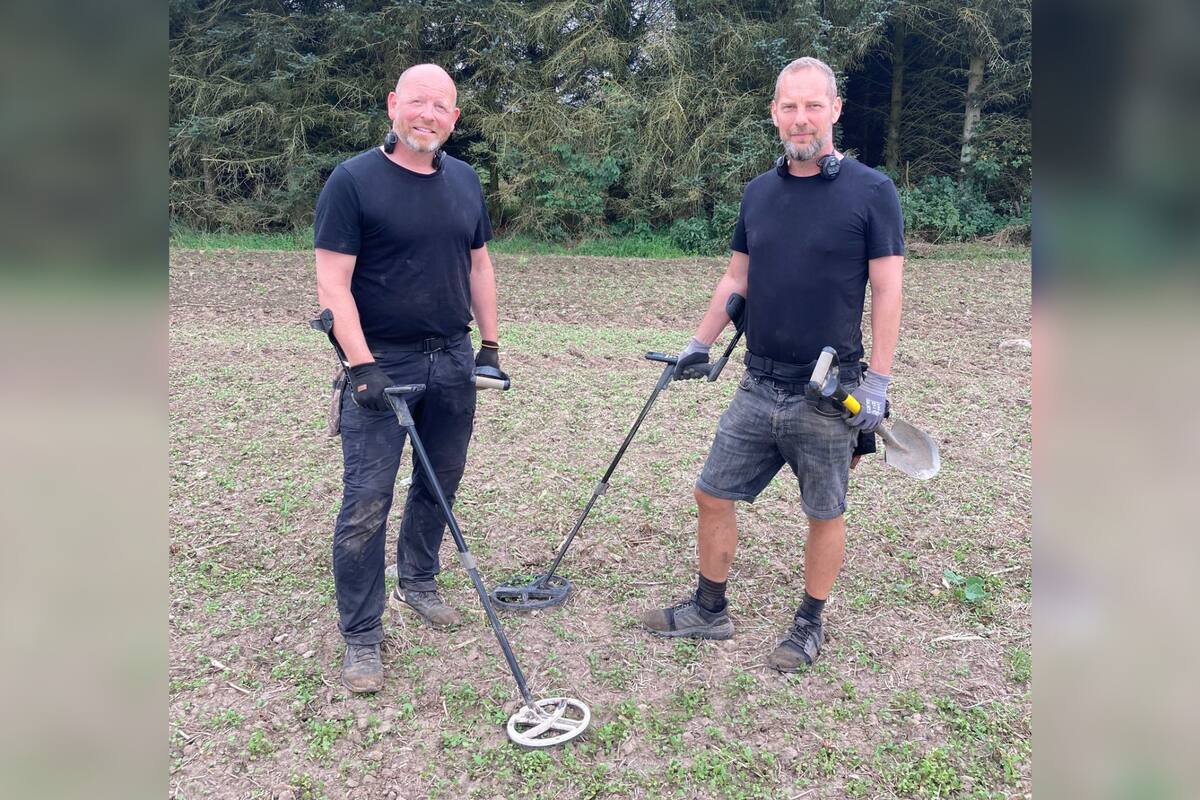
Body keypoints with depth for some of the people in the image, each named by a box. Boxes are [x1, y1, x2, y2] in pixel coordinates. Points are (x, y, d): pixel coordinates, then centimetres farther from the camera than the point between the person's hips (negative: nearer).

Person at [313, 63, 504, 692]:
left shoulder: (464, 181, 10)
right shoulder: (353, 180, -8)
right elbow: (333, 282, -12)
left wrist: (490, 346, 12)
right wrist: (363, 365, -19)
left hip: (452, 359, 6)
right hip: (382, 363, -5)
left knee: (440, 481, 15)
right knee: (366, 503, -5)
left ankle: (418, 583, 37)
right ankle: (361, 638, 8)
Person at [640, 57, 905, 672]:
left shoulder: (871, 191, -8)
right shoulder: (758, 192, 7)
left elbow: (887, 291, -9)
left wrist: (878, 380, -13)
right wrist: (699, 344, 12)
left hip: (828, 397, -5)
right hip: (758, 387, 5)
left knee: (825, 515, 10)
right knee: (713, 496, 10)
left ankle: (810, 625, 29)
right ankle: (710, 610, 28)